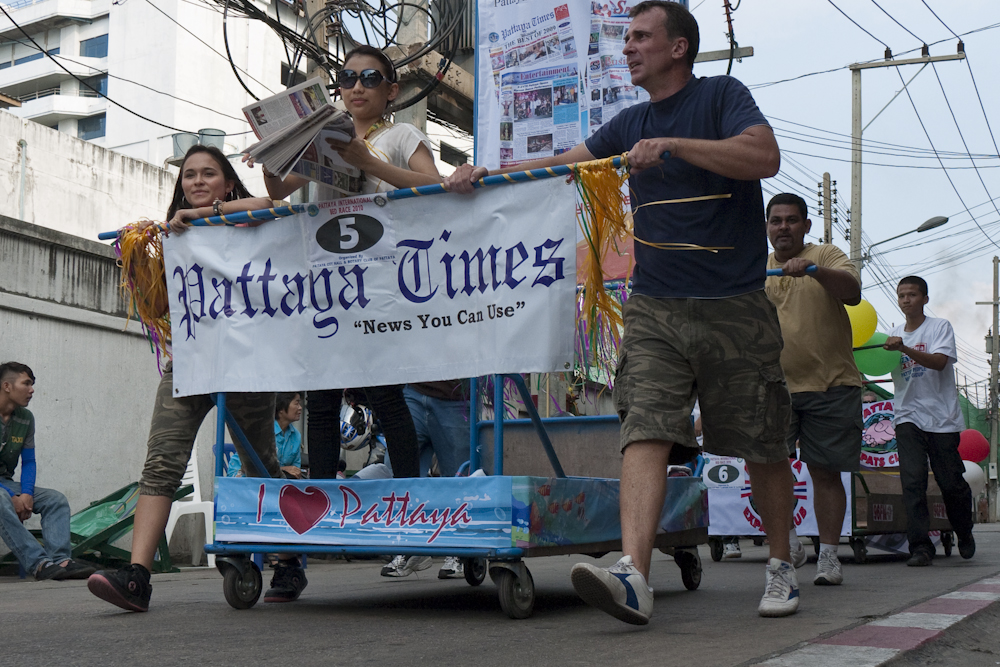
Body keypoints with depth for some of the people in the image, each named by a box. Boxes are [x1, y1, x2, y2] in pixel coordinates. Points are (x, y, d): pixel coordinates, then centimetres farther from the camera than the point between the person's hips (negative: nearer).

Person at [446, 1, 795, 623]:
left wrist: (672, 145, -20)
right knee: (646, 433, -16)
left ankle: (781, 565, 25)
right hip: (655, 308, 4)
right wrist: (485, 174, 9)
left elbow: (765, 157, -18)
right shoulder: (631, 124, 17)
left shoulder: (722, 95, -1)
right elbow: (560, 163, 21)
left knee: (764, 449, 5)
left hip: (736, 308, -4)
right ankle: (634, 575, -28)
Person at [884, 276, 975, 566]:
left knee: (951, 482, 2)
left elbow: (939, 361, -19)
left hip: (942, 417, -3)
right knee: (912, 480, -12)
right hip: (908, 416, 3)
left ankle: (965, 534, 29)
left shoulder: (940, 327, -1)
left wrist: (904, 349, -30)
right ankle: (920, 547, -12)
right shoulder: (894, 335, 14)